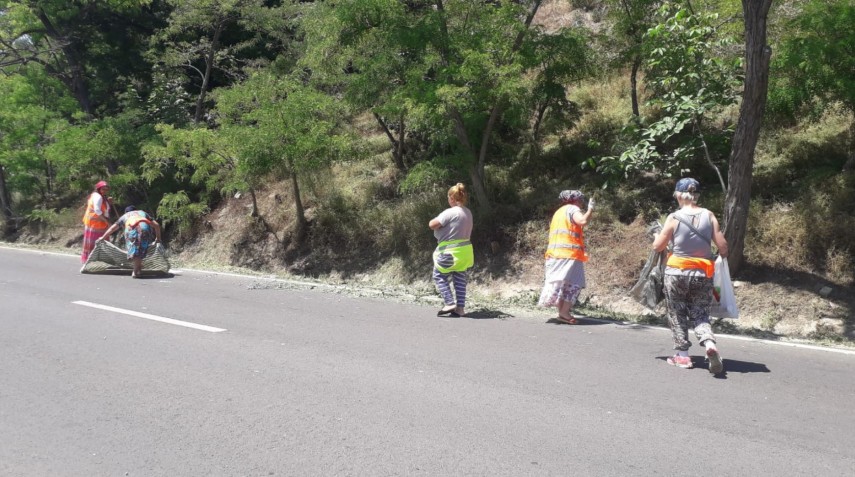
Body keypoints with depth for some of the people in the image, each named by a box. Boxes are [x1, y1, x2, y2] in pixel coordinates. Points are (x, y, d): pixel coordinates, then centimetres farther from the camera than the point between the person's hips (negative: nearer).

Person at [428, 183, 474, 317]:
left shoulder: (450, 212, -19)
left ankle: (450, 303, 0)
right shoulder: (468, 213, 7)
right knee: (460, 279, 14)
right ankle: (460, 307, 13)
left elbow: (432, 224, -21)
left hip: (450, 251, -8)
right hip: (465, 249, 8)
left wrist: (439, 220, 1)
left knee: (439, 276, 8)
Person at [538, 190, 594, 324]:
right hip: (569, 253, -9)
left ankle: (562, 312, 6)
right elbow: (583, 221, -20)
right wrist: (590, 209, -6)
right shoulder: (572, 209, -2)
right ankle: (564, 313, -15)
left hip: (555, 253, 9)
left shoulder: (558, 212, 26)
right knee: (573, 283, -8)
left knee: (560, 283, 9)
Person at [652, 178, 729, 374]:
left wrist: (656, 237, 19)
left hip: (677, 272, -3)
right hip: (703, 274, 3)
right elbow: (723, 247, -2)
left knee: (677, 315, 12)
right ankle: (710, 344, -14)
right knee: (700, 314, 12)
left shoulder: (674, 218, -10)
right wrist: (722, 256, 20)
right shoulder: (709, 216, -2)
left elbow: (658, 247, -3)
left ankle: (682, 356, 15)